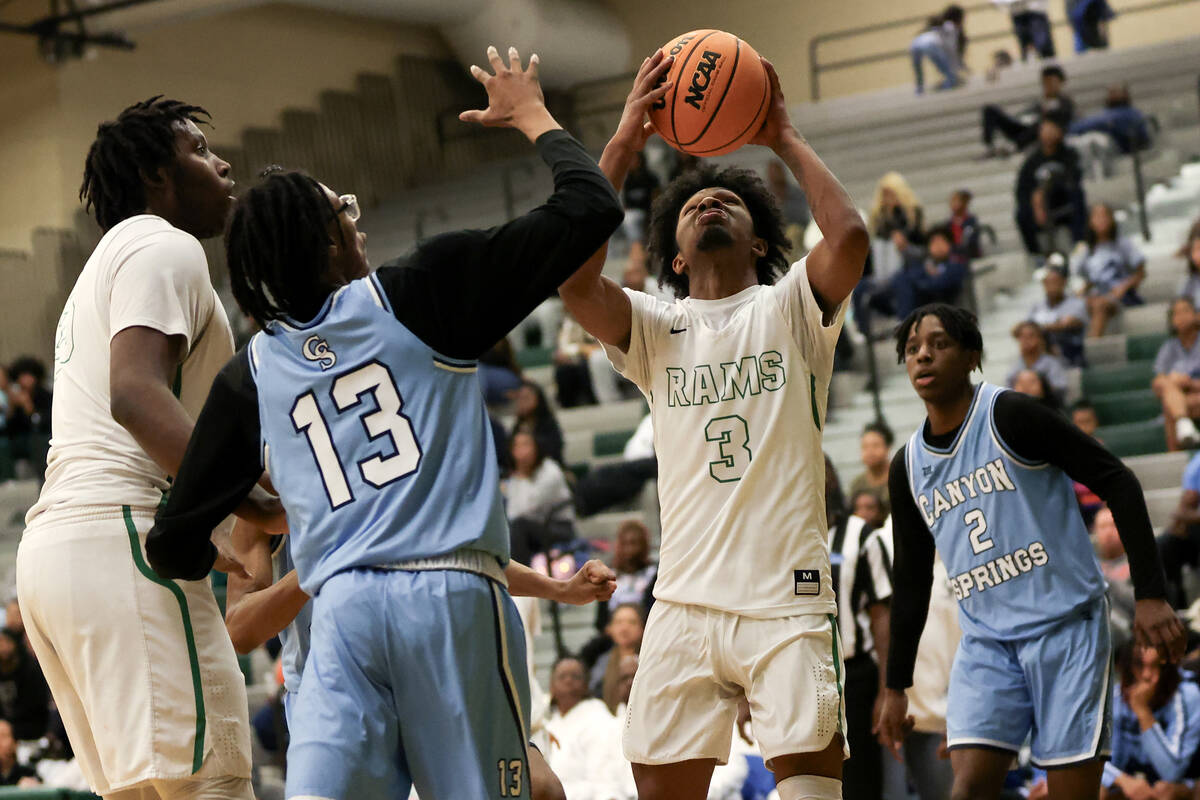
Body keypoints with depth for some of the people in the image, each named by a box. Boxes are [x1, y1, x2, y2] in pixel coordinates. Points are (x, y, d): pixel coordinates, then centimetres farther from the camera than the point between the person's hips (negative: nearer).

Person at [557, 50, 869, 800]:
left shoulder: (788, 308, 8)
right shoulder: (656, 328, 13)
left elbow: (850, 237, -13)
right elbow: (574, 278, -7)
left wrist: (787, 139, 0)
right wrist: (625, 143, -3)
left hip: (787, 599, -2)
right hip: (685, 601, 3)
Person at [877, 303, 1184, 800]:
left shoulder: (1009, 416, -9)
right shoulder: (908, 466, 9)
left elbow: (1117, 482, -9)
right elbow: (911, 580, 19)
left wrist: (1150, 594, -16)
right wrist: (896, 686, 17)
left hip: (1065, 623, -5)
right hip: (985, 641, 5)